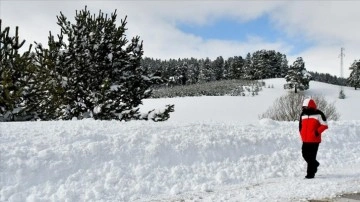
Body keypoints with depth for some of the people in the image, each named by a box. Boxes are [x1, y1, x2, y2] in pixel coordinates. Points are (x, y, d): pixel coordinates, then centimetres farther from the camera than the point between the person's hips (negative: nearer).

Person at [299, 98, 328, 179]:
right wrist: (302, 134, 13)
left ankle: (310, 174, 3)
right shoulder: (303, 114, 12)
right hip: (305, 140, 6)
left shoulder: (318, 114, -5)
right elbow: (300, 125, 24)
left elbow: (324, 125, -5)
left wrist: (317, 132, -16)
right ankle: (315, 164, 35)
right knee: (305, 155, 7)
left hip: (314, 139, -6)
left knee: (312, 157, -4)